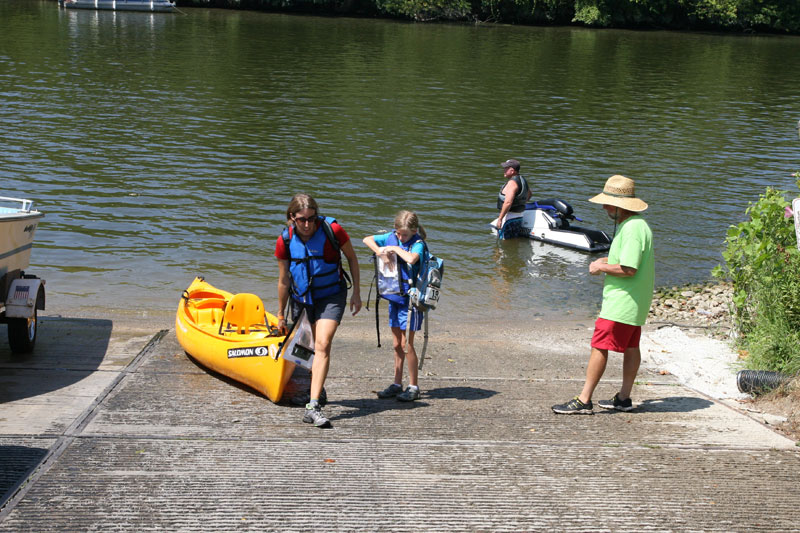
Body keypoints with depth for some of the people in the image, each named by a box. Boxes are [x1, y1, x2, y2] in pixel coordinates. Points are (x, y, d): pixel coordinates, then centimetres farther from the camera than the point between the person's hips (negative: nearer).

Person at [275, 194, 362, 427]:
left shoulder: (333, 230, -19)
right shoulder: (285, 241, -13)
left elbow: (352, 259, -2)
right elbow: (284, 281, -1)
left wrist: (356, 293, -3)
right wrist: (281, 315, 7)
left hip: (331, 296, -3)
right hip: (301, 296, 3)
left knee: (322, 345, -18)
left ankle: (312, 407, -23)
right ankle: (317, 388, 44)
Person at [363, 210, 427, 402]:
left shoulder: (418, 244, -14)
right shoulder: (392, 237, 4)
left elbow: (411, 258, -35)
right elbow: (367, 239, 7)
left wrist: (394, 248, -21)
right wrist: (381, 253, -8)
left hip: (410, 299, -6)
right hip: (394, 297, 7)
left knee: (406, 344, -3)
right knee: (397, 344, 14)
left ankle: (413, 386, 9)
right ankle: (397, 384, 24)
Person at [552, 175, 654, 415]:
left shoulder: (632, 228, -21)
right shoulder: (637, 224, 13)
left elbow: (629, 269, -26)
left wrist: (601, 267, -12)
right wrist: (608, 261, 12)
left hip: (621, 302, -11)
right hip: (633, 303, 11)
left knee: (600, 346, -8)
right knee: (630, 347, 14)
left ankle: (583, 401, -6)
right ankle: (624, 398, 23)